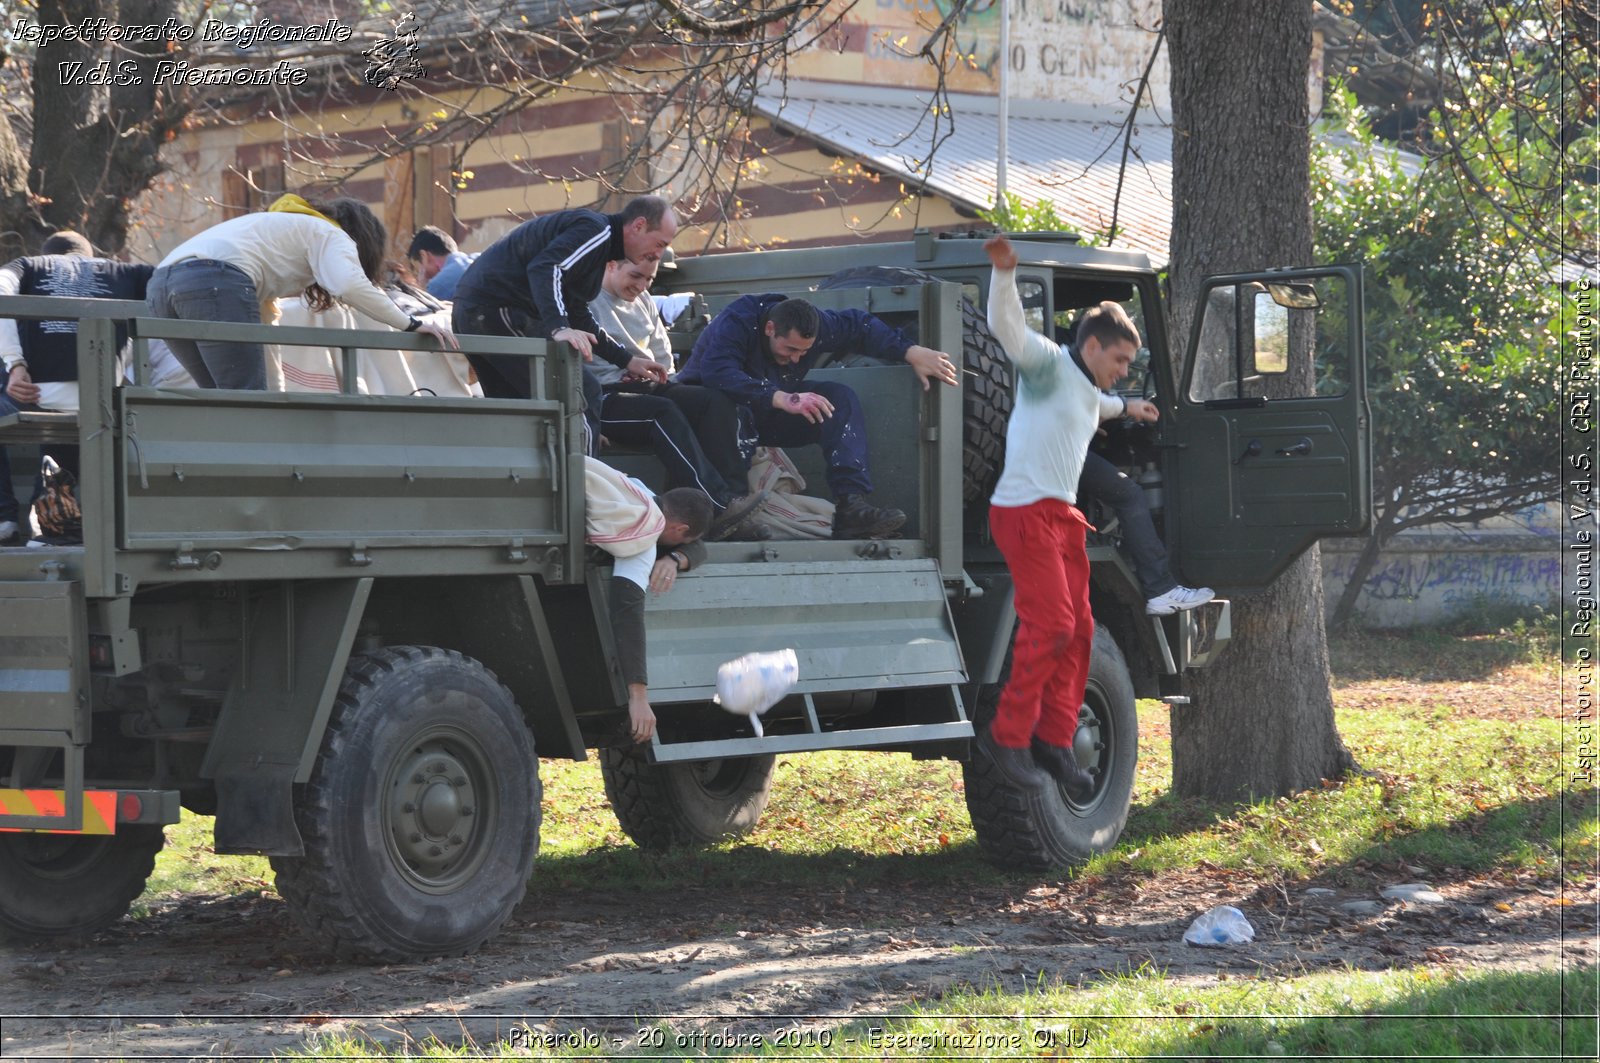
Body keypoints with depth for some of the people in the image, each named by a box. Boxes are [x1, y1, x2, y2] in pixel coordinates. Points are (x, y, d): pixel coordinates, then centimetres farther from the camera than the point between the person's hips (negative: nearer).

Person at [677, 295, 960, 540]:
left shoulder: (815, 325, -12)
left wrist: (913, 353, -12)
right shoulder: (736, 323, -31)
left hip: (769, 413, 6)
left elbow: (860, 326, 0)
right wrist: (783, 399, -54)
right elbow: (717, 374, -47)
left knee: (840, 398, -15)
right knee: (732, 409, -42)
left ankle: (851, 506, -28)